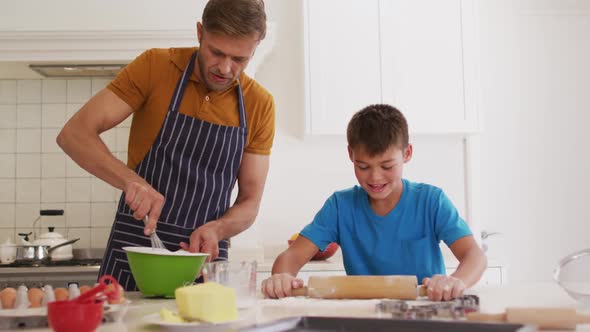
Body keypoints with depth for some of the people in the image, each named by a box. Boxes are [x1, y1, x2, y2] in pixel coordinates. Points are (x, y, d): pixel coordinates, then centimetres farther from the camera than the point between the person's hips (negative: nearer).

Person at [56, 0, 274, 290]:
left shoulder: (260, 104, -1)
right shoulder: (154, 67, -8)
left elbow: (249, 203, 2)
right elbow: (73, 134, -13)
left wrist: (216, 229, -19)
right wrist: (131, 180, -30)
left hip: (204, 259, 2)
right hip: (133, 248, -2)